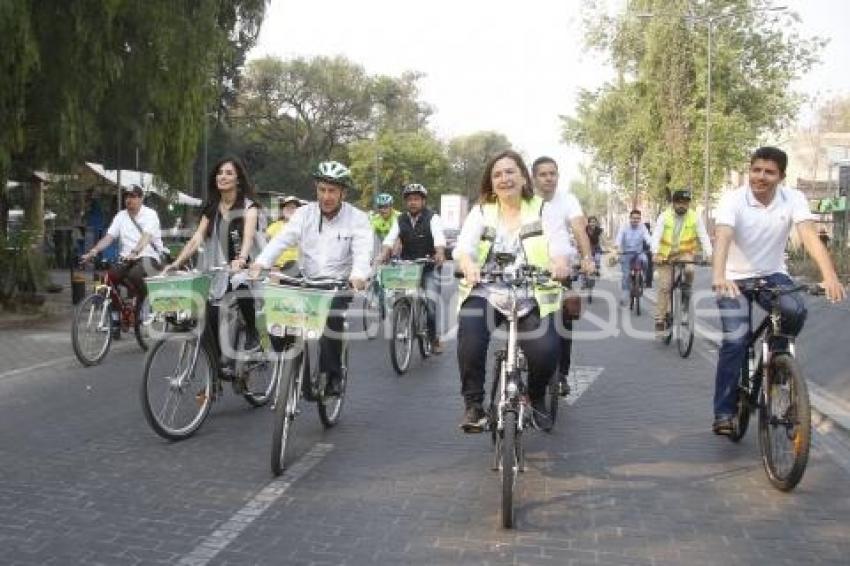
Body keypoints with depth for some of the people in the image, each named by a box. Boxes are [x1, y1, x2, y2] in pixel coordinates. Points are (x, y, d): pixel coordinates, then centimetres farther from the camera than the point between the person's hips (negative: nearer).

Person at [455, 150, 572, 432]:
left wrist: (560, 261, -33)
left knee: (545, 348, -22)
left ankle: (536, 398, 12)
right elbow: (465, 245, -5)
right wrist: (468, 265, -30)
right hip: (486, 290, 1)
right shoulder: (480, 212, 12)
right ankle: (473, 404, -12)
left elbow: (560, 243, -7)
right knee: (470, 334, -30)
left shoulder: (545, 211, 9)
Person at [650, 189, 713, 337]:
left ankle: (687, 289, 0)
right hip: (666, 255, 0)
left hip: (685, 253, 0)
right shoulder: (664, 216, -9)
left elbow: (703, 236, -12)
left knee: (689, 270, -33)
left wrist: (708, 254, -27)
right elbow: (656, 236, -19)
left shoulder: (695, 217, -7)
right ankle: (660, 320, 3)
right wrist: (655, 253, -36)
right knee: (664, 287, -5)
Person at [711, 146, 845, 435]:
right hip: (735, 278, -2)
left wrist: (830, 275, -41)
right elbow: (722, 238, -32)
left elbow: (809, 236, -24)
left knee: (796, 310, -28)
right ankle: (723, 412, -6)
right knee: (735, 339, -16)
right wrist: (718, 276, -51)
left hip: (773, 275, 2)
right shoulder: (733, 200, -16)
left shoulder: (794, 199, -10)